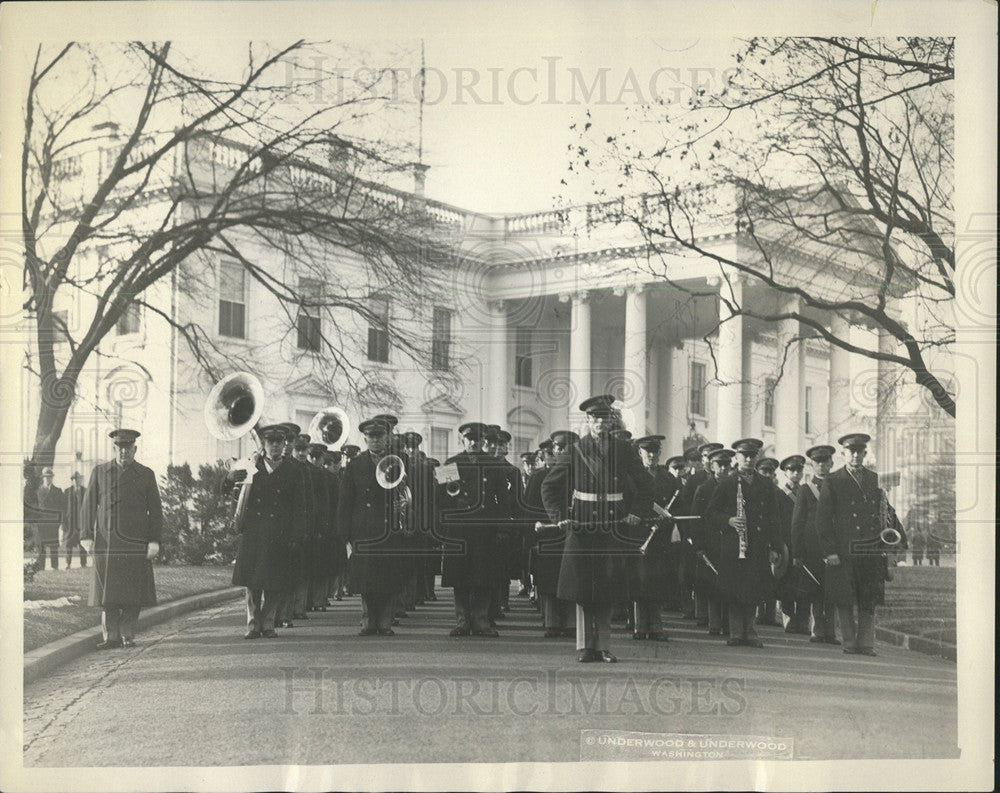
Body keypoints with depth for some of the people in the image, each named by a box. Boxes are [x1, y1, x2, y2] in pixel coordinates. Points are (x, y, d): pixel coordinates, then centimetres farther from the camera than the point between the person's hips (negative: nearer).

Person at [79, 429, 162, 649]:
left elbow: (155, 510, 7)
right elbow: (89, 505, 9)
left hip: (136, 543, -1)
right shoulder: (99, 472, 11)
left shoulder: (146, 474, 9)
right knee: (107, 591, -1)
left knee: (134, 592, -2)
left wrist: (154, 541, -1)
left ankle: (128, 634, 7)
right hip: (106, 542, 1)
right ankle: (111, 636, 5)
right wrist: (86, 536, 2)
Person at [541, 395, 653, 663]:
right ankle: (585, 647, 7)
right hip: (581, 528, -1)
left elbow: (645, 485, 15)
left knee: (607, 590, 3)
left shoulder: (623, 451, 6)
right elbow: (549, 487, 6)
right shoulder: (576, 452, 2)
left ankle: (604, 646, 10)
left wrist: (637, 512, 1)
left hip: (613, 529, 1)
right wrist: (560, 517, -5)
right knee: (582, 590, 0)